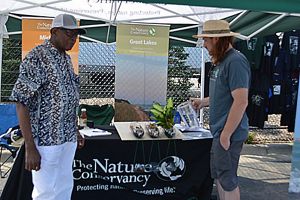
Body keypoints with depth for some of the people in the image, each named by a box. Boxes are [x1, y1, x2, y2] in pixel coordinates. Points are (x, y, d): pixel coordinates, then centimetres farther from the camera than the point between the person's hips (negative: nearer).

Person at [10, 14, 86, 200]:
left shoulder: (66, 58, 11)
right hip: (45, 139, -8)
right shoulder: (36, 58, -15)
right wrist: (30, 147, -20)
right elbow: (22, 103, -18)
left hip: (67, 138, 8)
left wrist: (75, 131, 18)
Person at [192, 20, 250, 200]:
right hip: (219, 131, 9)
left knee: (227, 179, 3)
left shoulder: (236, 61, -18)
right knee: (218, 176, 19)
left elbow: (241, 101, -23)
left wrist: (226, 134, -22)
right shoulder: (221, 61, 12)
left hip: (229, 133, -9)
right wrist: (203, 102, 15)